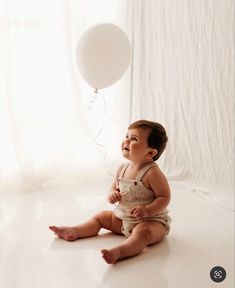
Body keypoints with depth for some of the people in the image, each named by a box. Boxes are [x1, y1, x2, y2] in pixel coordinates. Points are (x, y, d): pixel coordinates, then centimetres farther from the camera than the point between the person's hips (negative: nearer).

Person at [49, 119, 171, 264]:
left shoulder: (153, 172, -20)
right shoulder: (122, 169, 1)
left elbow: (165, 197, -19)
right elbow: (114, 187, 15)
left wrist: (147, 210, -32)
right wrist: (112, 195, -9)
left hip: (151, 220, -8)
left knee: (143, 232, -39)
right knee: (101, 216, 13)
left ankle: (119, 251, -60)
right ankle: (74, 232, 9)